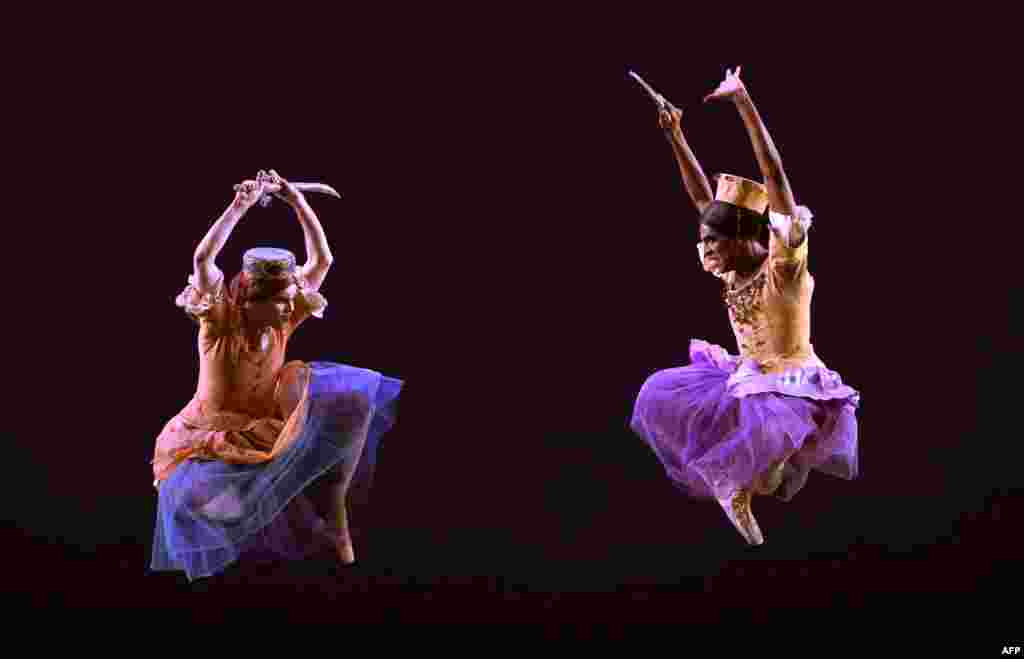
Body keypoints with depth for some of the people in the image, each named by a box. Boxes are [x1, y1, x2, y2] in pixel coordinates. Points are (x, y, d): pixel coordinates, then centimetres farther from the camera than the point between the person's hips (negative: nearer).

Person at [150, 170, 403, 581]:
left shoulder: (282, 323, -6)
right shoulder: (219, 321, -17)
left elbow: (322, 260, -8)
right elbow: (202, 259, -34)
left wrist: (298, 202, -17)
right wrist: (240, 205, -35)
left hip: (264, 433, 4)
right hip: (209, 438, -4)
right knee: (193, 493, -35)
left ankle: (333, 514, -9)